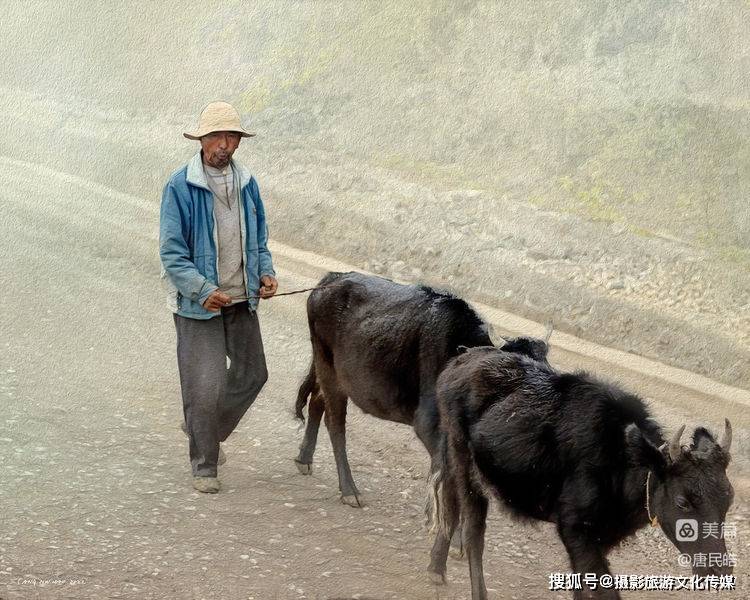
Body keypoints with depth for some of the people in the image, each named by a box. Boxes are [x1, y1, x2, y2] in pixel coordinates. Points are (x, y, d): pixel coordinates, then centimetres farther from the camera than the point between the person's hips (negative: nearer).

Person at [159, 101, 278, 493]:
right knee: (206, 384, -5)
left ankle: (207, 430, 38)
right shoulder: (180, 187, -12)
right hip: (196, 301, -6)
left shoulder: (246, 184, 6)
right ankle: (204, 467, 10)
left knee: (252, 373, 14)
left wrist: (266, 273, -1)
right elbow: (171, 251, -14)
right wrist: (203, 290, -24)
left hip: (241, 298, 6)